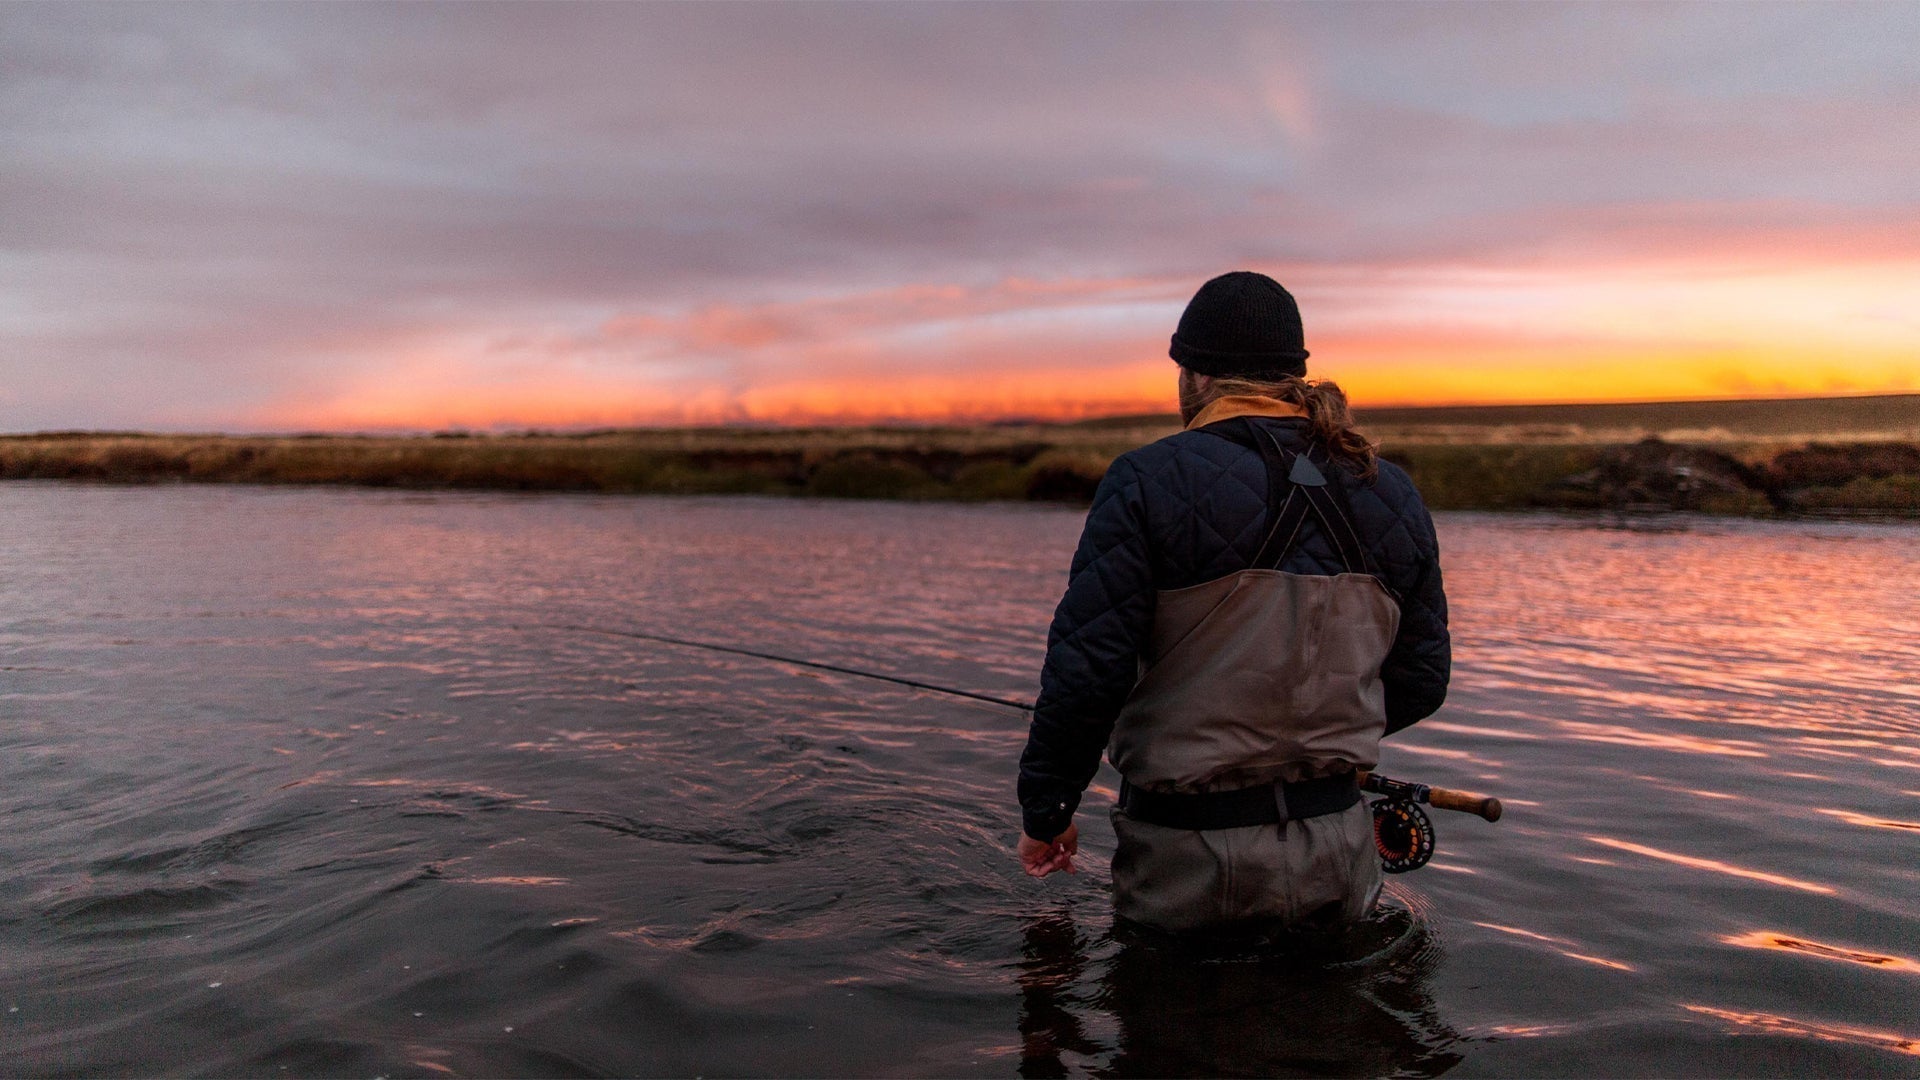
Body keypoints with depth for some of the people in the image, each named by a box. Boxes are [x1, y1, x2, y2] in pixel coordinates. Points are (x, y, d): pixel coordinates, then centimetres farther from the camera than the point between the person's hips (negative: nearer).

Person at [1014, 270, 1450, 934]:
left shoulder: (1149, 484, -12)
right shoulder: (1394, 497, 5)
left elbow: (1086, 670, -16)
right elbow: (1420, 682, 11)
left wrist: (1045, 810, -2)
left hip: (1191, 857, -4)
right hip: (1338, 853, 5)